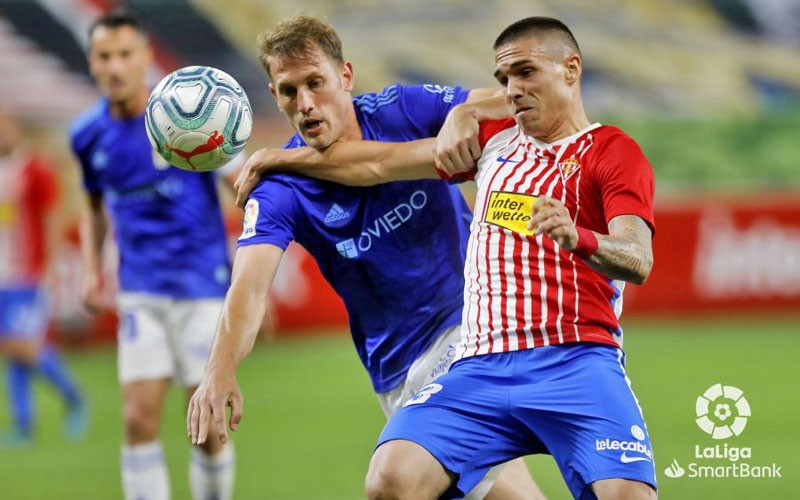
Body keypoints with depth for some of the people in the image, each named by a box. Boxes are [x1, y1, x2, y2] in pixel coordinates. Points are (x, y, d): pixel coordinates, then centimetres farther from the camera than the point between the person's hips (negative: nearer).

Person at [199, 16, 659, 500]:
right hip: (481, 366, 5)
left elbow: (638, 260, -14)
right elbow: (378, 164, 27)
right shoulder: (496, 139, 22)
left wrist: (577, 237, -34)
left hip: (574, 363, -5)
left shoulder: (614, 152, 2)